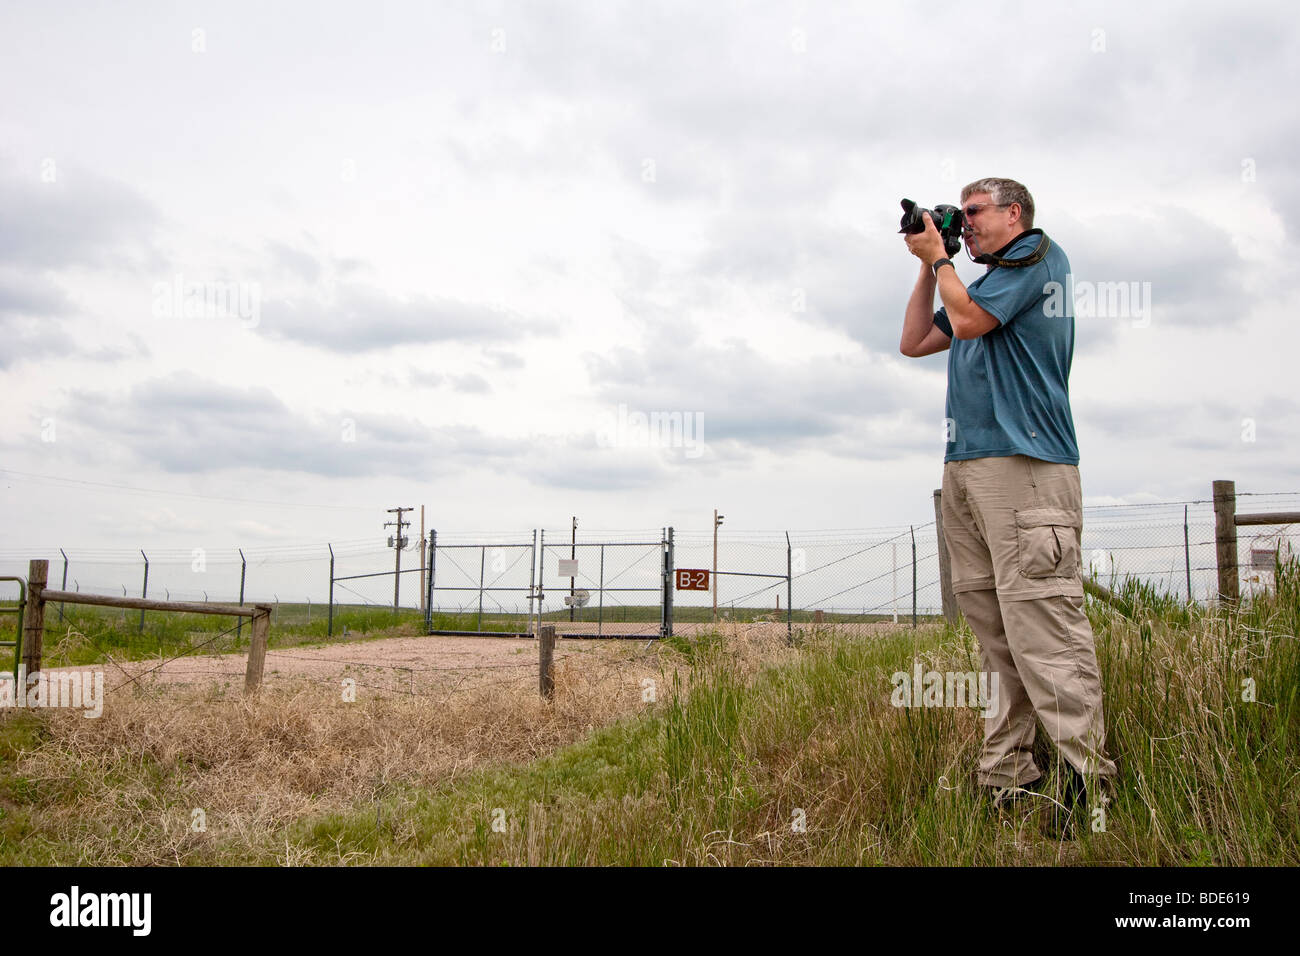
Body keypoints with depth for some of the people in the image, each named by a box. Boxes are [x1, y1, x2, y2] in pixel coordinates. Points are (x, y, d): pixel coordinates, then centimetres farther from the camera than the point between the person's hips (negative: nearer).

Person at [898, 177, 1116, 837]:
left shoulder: (1038, 256, 4)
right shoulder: (981, 283, 27)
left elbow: (969, 320, -7)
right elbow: (913, 342, 29)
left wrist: (939, 259, 9)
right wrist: (928, 266, 24)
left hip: (1024, 463, -8)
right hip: (965, 467, 8)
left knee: (1040, 622, -14)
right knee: (992, 626, 3)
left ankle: (1085, 780, -12)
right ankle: (1006, 773, 5)